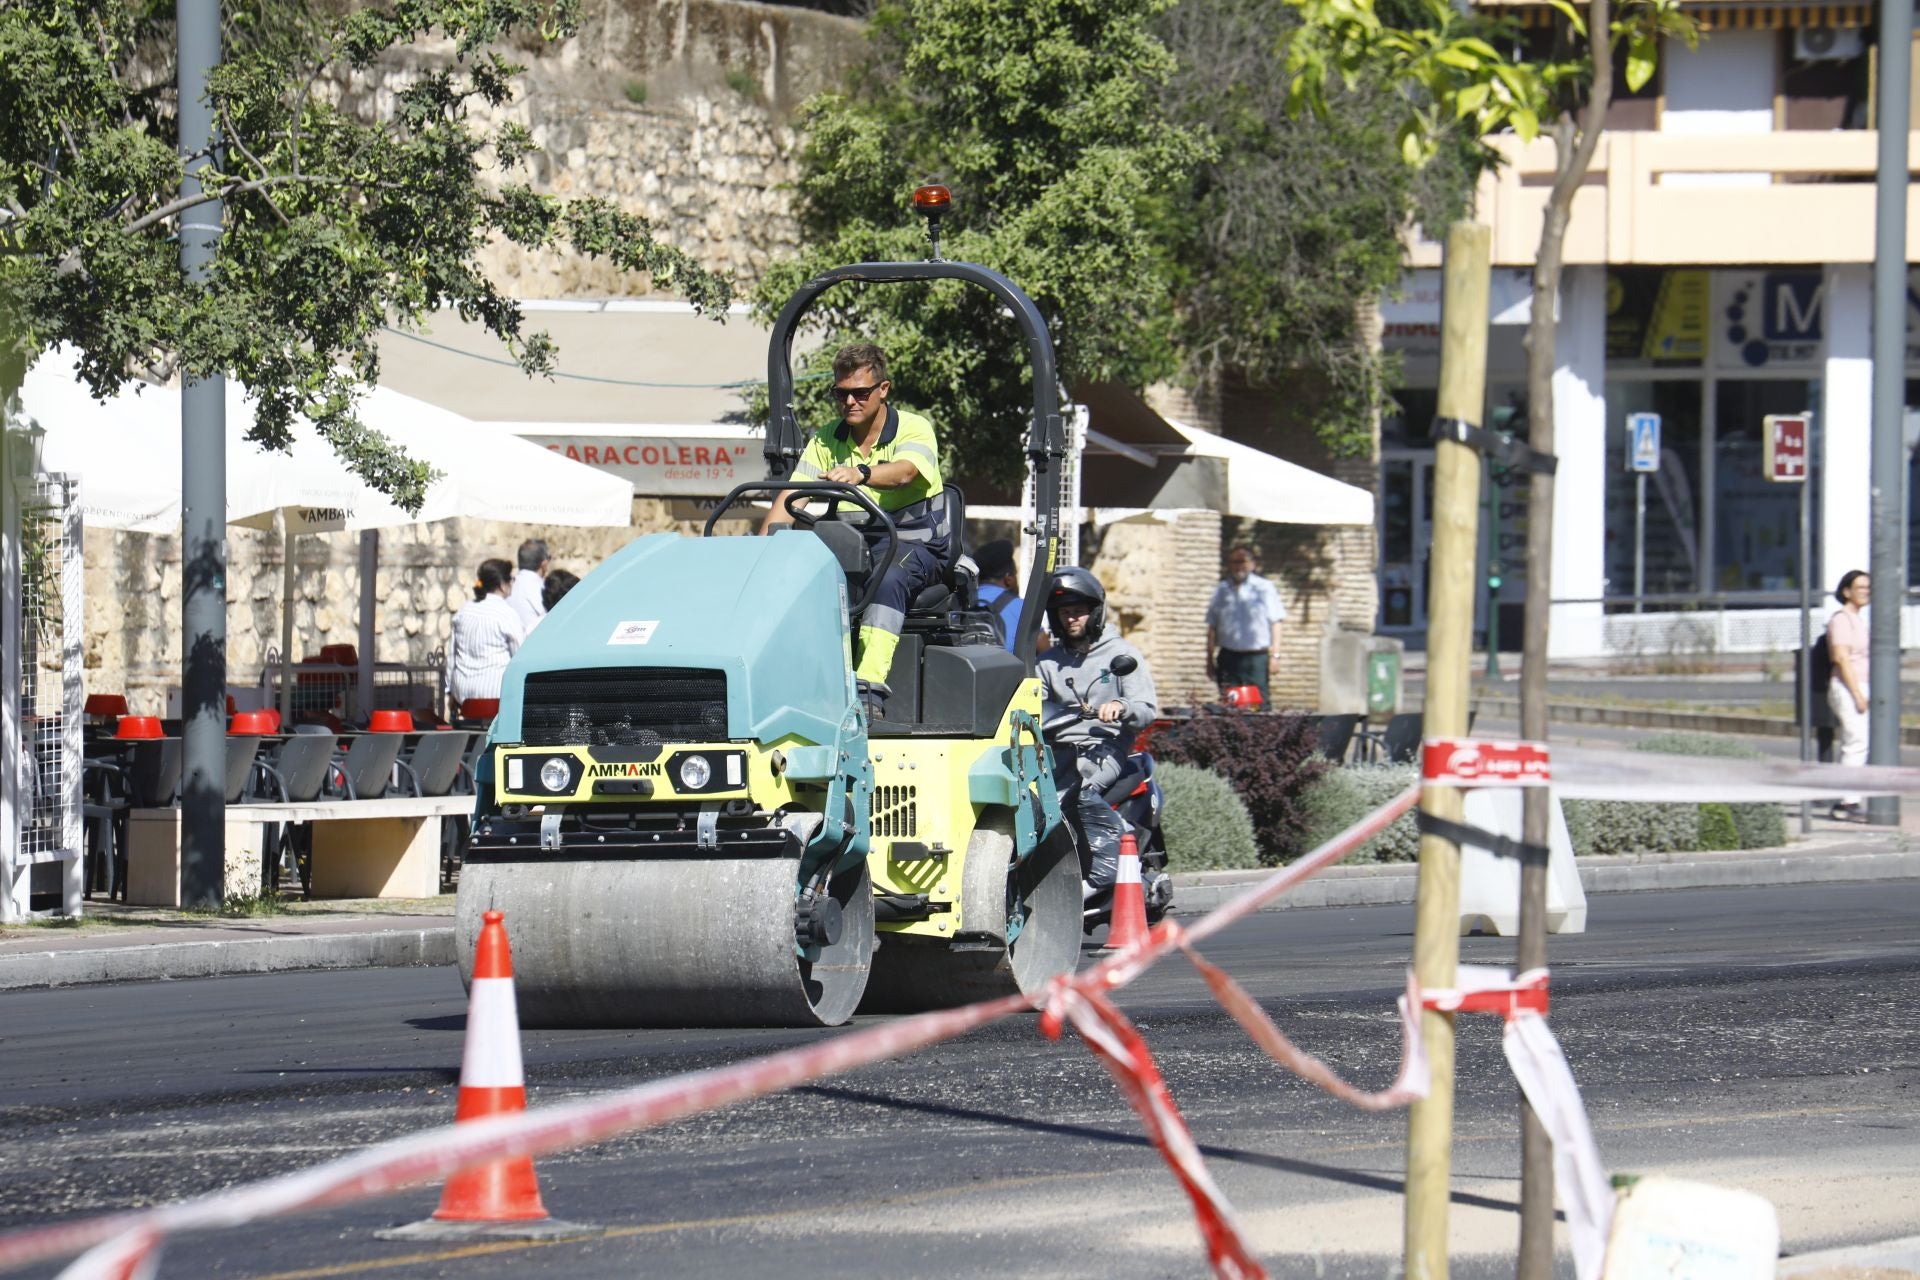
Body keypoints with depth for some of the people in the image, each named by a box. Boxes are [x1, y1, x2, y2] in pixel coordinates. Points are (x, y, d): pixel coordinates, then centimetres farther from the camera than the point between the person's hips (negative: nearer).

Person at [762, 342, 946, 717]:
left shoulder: (914, 430, -7)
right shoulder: (826, 442, 7)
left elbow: (902, 473, -30)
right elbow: (791, 498, -4)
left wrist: (860, 473, -52)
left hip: (915, 545, -4)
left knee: (887, 577, -39)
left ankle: (870, 690, -50)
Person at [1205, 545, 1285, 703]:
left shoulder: (1264, 588, 3)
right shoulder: (1221, 591, 12)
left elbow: (1275, 623, 2)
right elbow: (1212, 627, 13)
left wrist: (1274, 654, -5)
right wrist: (1210, 658, 9)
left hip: (1257, 658, -3)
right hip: (1228, 658, 3)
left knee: (1258, 701, -7)